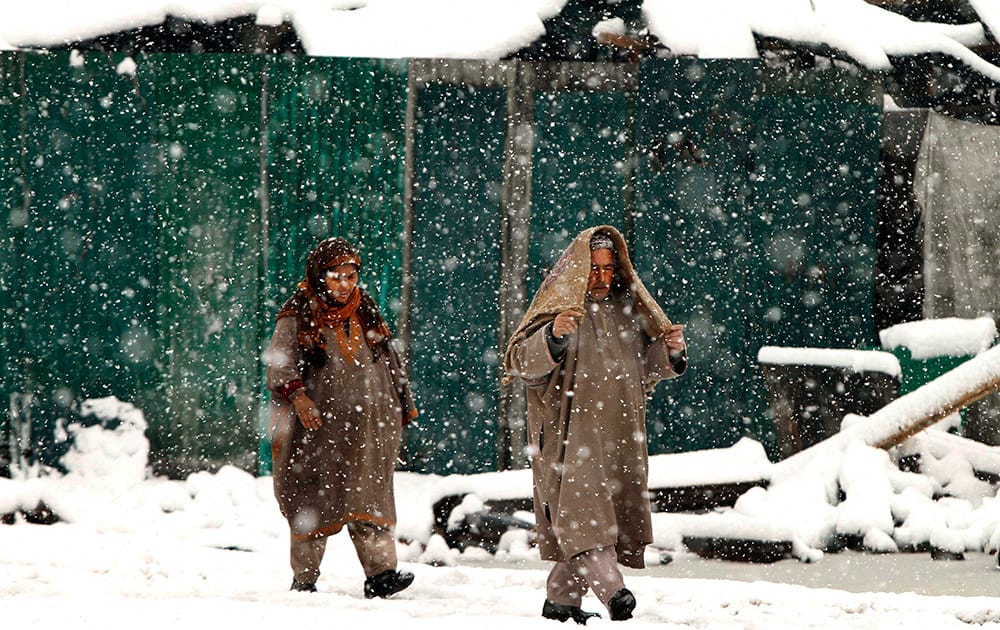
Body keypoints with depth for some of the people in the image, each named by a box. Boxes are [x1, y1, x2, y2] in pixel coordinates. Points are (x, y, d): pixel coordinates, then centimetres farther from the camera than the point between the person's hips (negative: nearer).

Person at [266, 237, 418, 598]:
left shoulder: (367, 315, 16)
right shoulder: (298, 318, 1)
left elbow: (390, 364, 24)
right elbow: (280, 365, -10)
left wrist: (403, 406, 23)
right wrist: (297, 395, -26)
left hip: (365, 426, 3)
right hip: (317, 426, -3)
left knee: (370, 498, -6)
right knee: (312, 503, 0)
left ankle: (381, 572, -14)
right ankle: (304, 579, 8)